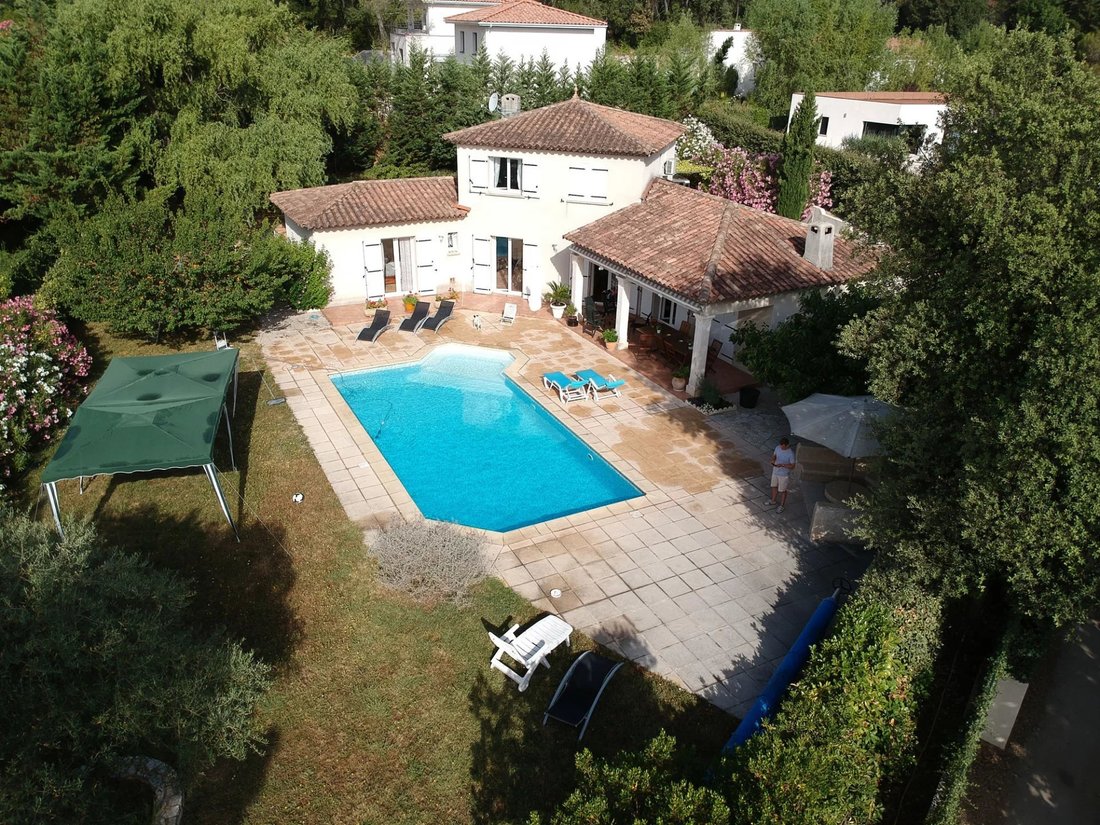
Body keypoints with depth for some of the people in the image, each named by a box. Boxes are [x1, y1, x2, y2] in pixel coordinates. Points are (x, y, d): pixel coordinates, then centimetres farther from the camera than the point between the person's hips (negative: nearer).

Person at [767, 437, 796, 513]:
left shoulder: (791, 454, -26)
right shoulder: (778, 448, -9)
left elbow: (792, 466, -20)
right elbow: (774, 456, 8)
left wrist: (782, 465, -30)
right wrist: (773, 460, -14)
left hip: (784, 475, -6)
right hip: (775, 472, 6)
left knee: (782, 490, 11)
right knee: (774, 487, 23)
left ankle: (782, 505, 31)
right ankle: (773, 501, 46)